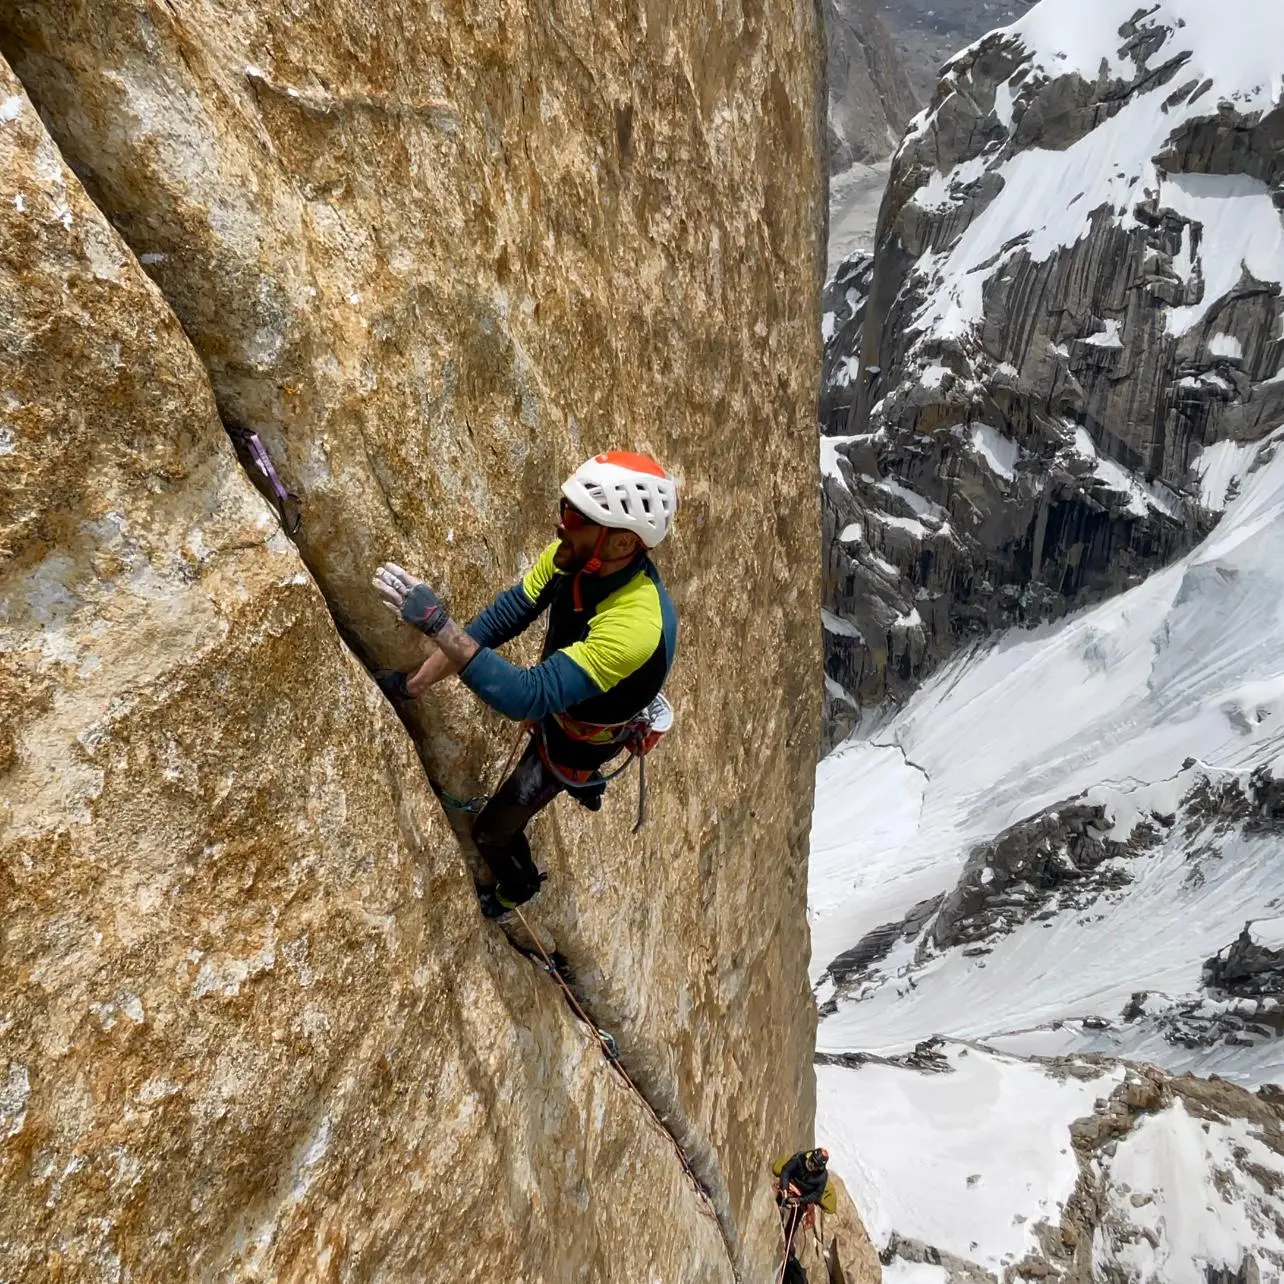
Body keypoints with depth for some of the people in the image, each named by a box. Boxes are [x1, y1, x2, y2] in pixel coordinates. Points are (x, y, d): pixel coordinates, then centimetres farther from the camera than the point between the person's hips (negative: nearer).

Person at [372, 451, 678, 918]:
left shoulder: (636, 626, -47)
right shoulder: (572, 556, -26)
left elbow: (528, 697, -49)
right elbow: (503, 616, -16)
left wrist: (438, 624, -54)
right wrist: (418, 680, -17)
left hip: (581, 735, -6)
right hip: (561, 698, 6)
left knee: (491, 831, 9)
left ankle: (516, 888, 44)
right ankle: (583, 783, 74)